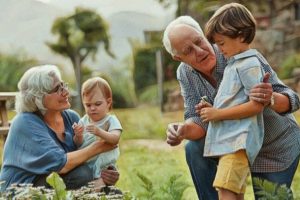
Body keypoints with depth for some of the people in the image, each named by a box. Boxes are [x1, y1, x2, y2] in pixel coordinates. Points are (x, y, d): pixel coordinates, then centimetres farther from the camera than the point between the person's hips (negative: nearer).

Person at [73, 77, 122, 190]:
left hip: (103, 167, -4)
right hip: (84, 166, 4)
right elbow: (78, 145, 4)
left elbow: (115, 139, -23)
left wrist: (99, 132, -40)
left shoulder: (111, 120, -4)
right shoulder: (84, 121, 7)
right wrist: (78, 136, -20)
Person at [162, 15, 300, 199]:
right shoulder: (185, 73, -14)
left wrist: (271, 99, -56)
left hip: (278, 148, -3)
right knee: (195, 149, -20)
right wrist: (183, 130, -41)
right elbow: (199, 120, -17)